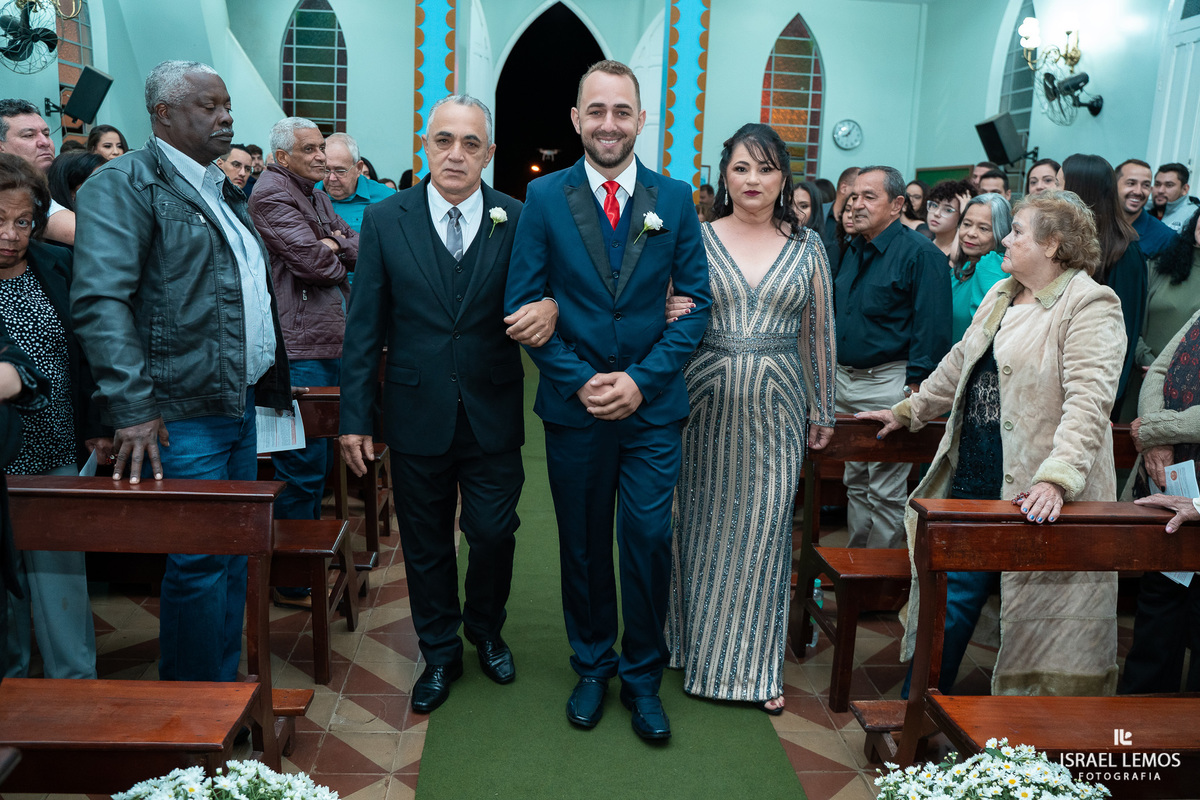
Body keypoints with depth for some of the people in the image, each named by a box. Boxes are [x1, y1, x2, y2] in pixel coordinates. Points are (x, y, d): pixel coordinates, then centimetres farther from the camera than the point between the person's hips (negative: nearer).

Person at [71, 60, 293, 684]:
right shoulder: (125, 183, -9)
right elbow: (100, 300, -20)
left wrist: (271, 381, 18)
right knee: (198, 560, -3)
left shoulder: (225, 192, 19)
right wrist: (133, 408, -26)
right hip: (183, 417, -8)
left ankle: (225, 685, 28)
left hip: (240, 406, 8)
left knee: (233, 553, 14)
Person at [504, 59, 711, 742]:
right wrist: (579, 379, -12)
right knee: (583, 546, 12)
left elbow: (695, 302, 1)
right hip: (575, 404, 0)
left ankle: (643, 675, 24)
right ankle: (593, 666, 32)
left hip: (653, 406, 0)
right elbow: (523, 303, -1)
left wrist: (641, 379, -10)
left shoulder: (675, 198, 3)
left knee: (649, 542, 2)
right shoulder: (544, 198, 1)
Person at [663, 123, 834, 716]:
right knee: (706, 523, 9)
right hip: (708, 403, -1)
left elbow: (817, 331, 9)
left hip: (777, 406, 1)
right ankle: (701, 647, 28)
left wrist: (822, 408, 10)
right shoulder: (698, 239, 1)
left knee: (764, 529, 5)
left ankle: (756, 663, 21)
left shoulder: (807, 244, 5)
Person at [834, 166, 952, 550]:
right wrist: (831, 372, 17)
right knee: (855, 482, 16)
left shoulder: (920, 253, -10)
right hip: (844, 381, 8)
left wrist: (914, 387, -20)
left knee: (886, 490, -1)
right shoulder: (853, 251, 14)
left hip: (888, 382, -8)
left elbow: (932, 327, -16)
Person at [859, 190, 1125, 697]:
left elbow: (1088, 401, -22)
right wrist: (907, 411, 29)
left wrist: (1058, 479, -32)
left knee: (1037, 610, 5)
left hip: (1032, 496, -7)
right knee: (950, 593, 12)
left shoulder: (1091, 305, -12)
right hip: (970, 479, 8)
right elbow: (959, 365, 26)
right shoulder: (1001, 295, 14)